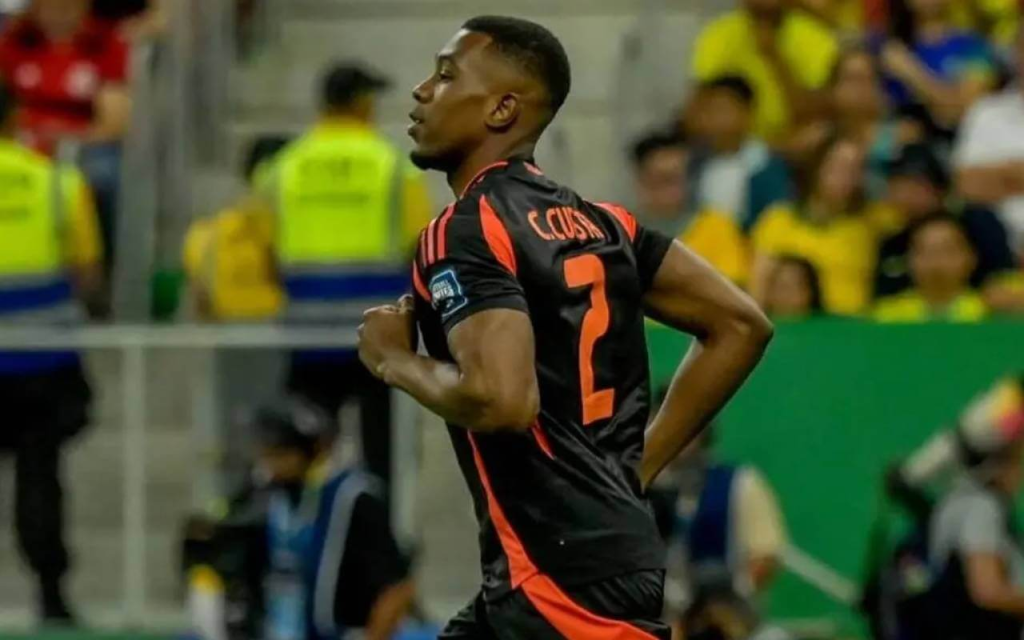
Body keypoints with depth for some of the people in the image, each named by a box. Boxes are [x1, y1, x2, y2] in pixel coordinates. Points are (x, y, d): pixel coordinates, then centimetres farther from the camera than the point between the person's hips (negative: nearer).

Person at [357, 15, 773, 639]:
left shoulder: (465, 231, -11)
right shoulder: (593, 219, 14)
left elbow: (503, 399, -25)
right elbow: (740, 326, 15)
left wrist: (397, 362, -6)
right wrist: (633, 467, 16)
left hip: (568, 574, -10)